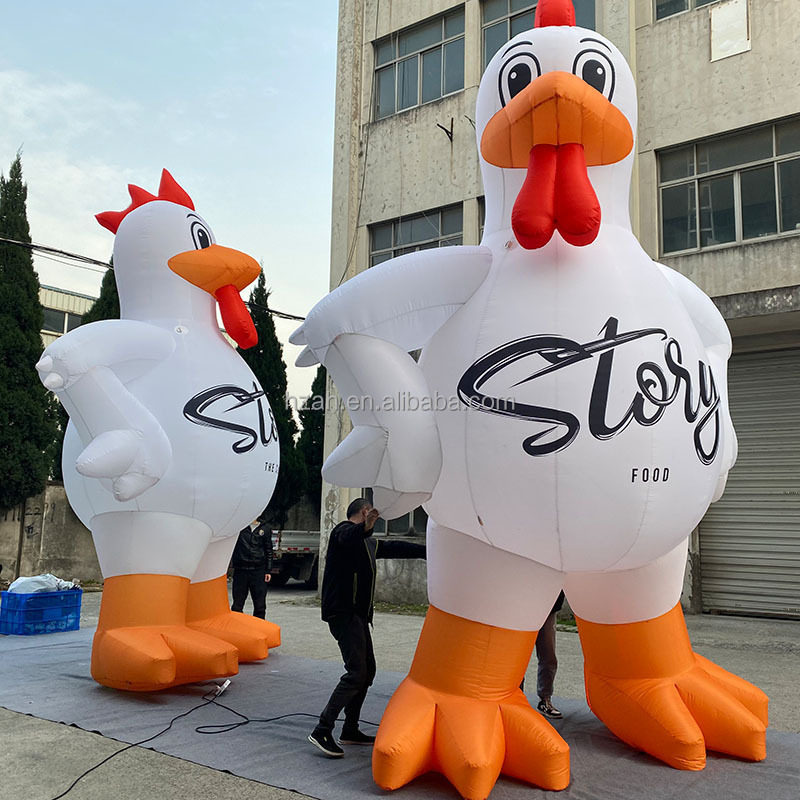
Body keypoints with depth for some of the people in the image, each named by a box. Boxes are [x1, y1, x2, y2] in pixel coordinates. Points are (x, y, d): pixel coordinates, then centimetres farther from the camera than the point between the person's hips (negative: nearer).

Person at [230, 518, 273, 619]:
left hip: (258, 571, 1)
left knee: (260, 606, 4)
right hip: (240, 570, 0)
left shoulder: (265, 530, 8)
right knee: (237, 605, 4)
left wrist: (268, 571, 6)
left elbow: (268, 551, 11)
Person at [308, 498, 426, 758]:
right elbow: (349, 537, -33)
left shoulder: (368, 542, 22)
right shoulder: (345, 530, -8)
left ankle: (350, 731, 21)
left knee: (367, 670, 12)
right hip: (343, 612, -10)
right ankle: (322, 731, -14)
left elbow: (395, 548, 33)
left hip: (358, 614, 10)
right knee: (356, 672, -17)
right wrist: (366, 527, -55)